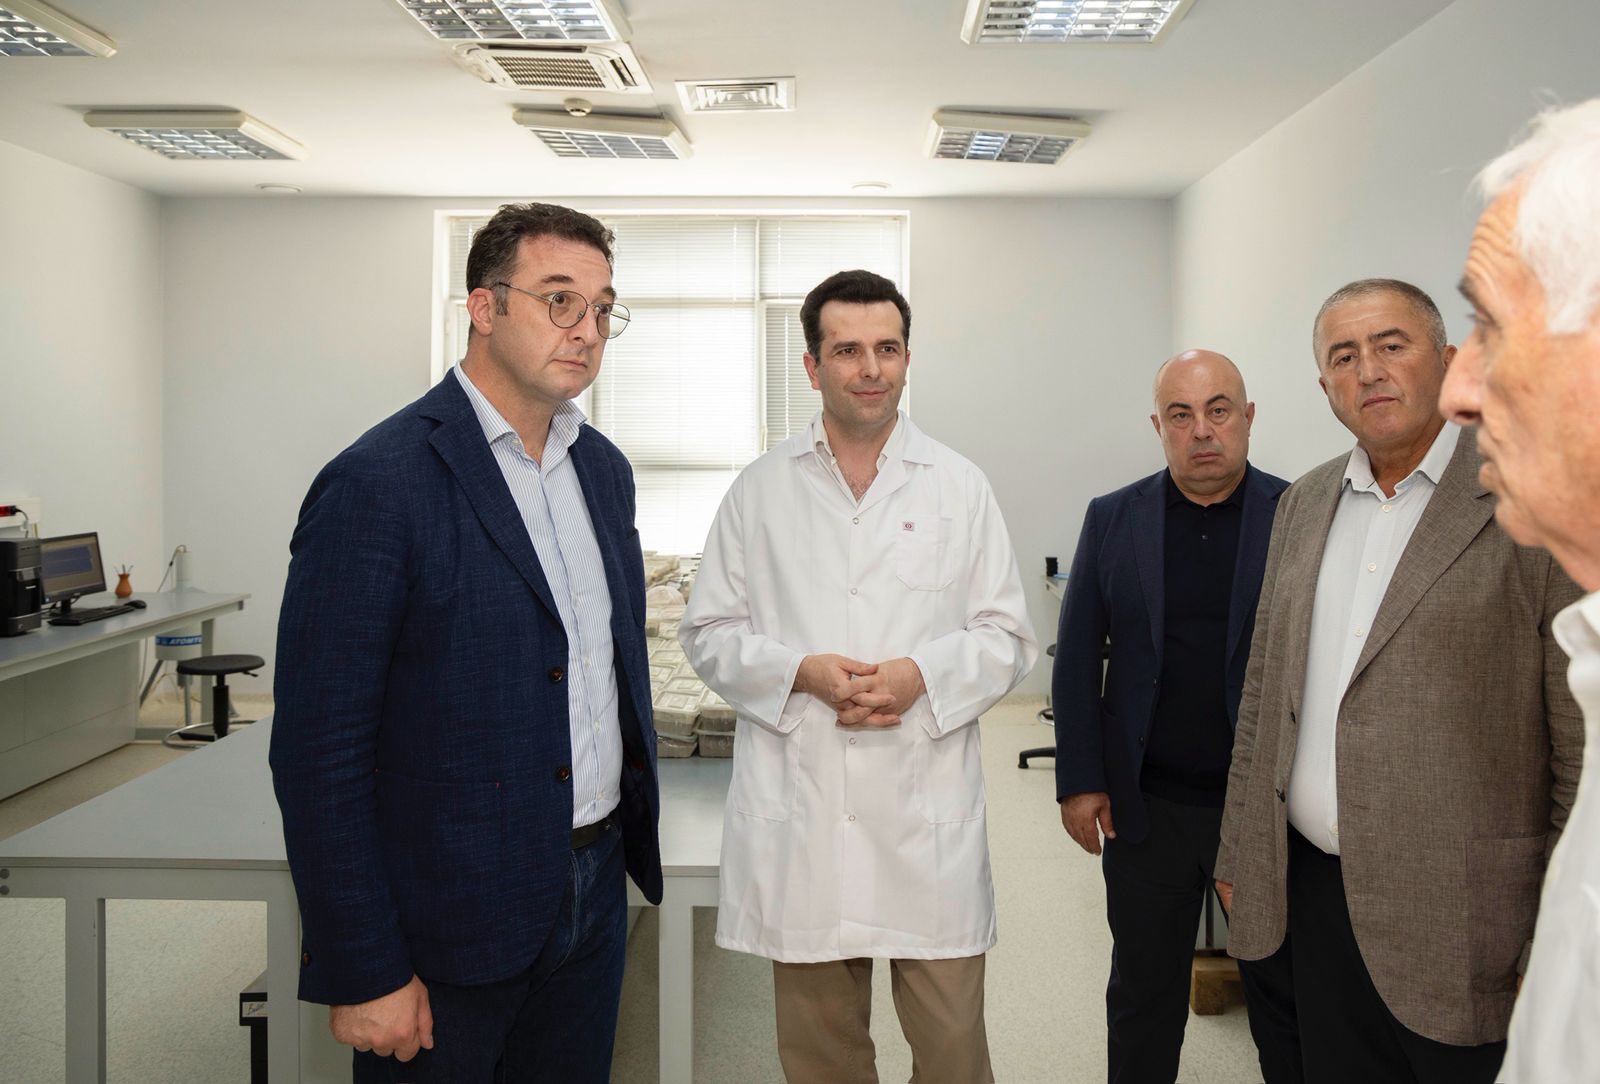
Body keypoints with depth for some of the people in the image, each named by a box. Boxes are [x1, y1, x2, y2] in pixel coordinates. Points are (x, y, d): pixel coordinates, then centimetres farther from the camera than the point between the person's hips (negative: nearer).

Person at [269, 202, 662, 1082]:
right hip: (449, 913, -6)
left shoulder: (604, 469, 7)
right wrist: (361, 974, -14)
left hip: (595, 888, 7)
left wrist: (631, 835, 13)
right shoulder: (378, 484, -16)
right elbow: (317, 750, -16)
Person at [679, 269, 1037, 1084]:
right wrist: (801, 672, -10)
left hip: (927, 809, 0)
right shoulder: (761, 489, 6)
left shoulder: (960, 488, 6)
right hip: (798, 810, 1)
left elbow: (1008, 637, 7)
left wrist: (924, 675, -12)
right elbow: (708, 631, 7)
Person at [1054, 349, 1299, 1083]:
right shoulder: (1112, 519, 2)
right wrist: (1079, 780, -2)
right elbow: (1078, 656, 3)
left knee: (1286, 993, 13)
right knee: (1143, 995, 16)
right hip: (1146, 805, 2)